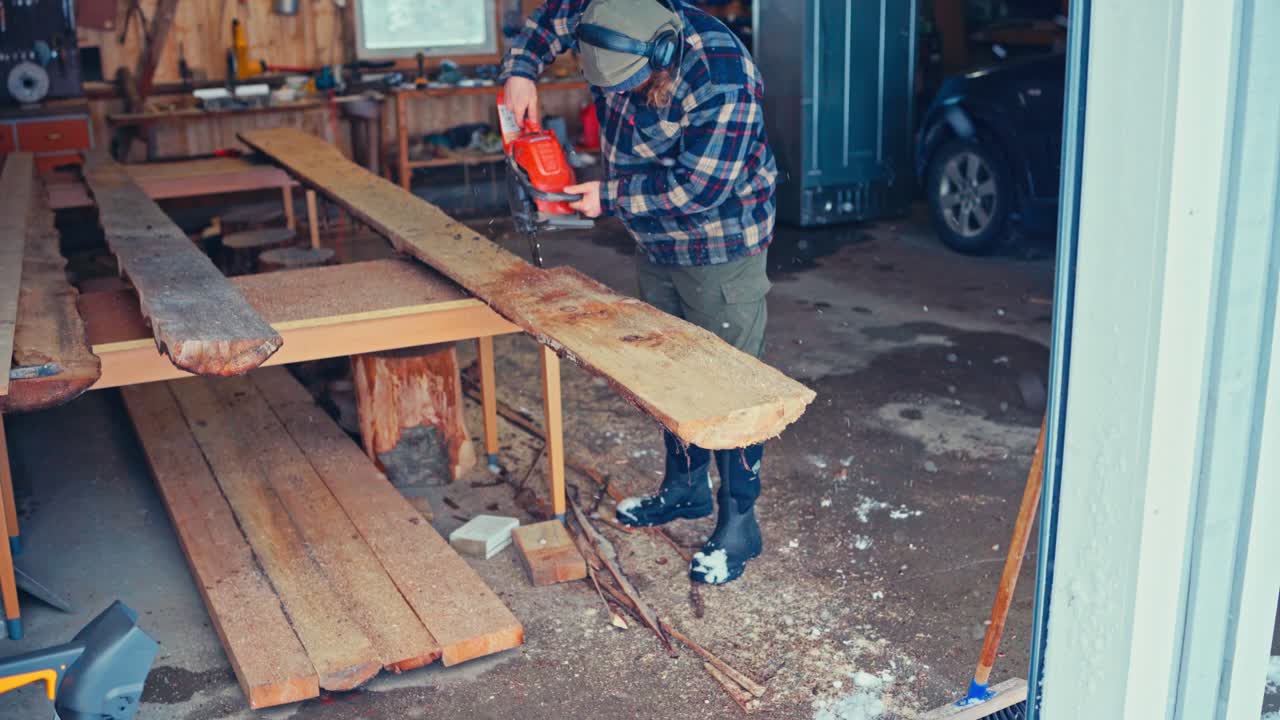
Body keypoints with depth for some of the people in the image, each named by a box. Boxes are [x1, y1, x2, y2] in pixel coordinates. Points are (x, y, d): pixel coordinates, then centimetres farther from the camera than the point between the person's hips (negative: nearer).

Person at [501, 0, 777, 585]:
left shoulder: (723, 81, -32)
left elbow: (698, 187, -29)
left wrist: (610, 198, -18)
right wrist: (521, 67, -6)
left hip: (721, 246, -8)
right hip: (657, 242, 8)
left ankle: (738, 521, 8)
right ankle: (685, 488, 34)